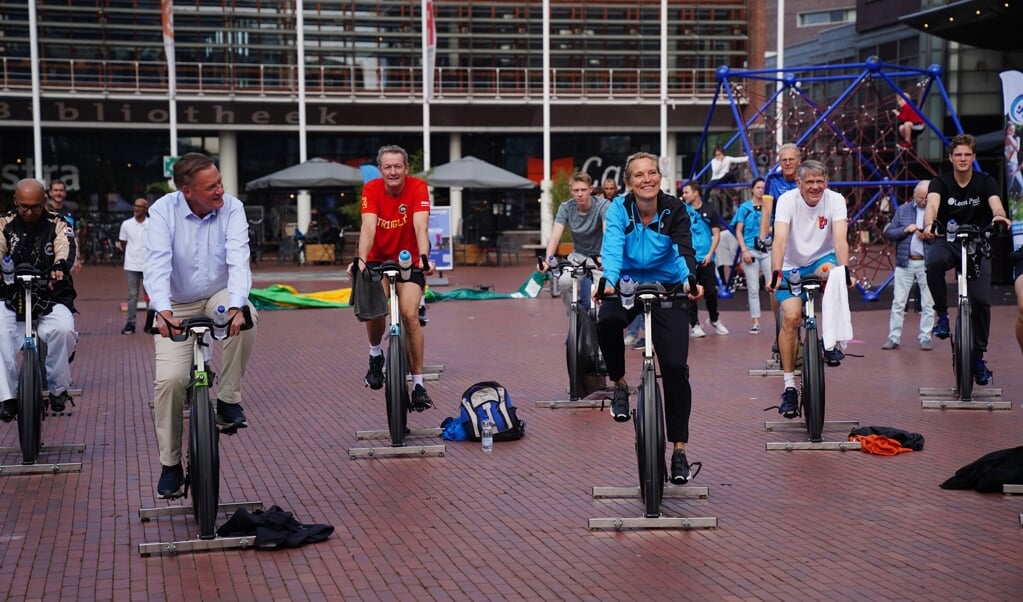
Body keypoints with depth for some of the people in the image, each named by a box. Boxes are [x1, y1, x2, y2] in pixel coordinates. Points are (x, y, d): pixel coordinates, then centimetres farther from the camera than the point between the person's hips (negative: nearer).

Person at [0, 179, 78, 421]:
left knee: (63, 329, -30)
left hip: (52, 299, -1)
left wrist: (60, 268, -39)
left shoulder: (57, 225, 1)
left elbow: (65, 249, -16)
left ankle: (58, 388, -8)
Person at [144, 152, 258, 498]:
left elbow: (238, 259, -27)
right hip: (177, 307, 0)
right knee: (170, 379, -16)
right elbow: (157, 263, -29)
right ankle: (170, 465, 3)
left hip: (219, 298, 1)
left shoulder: (231, 208, -15)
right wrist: (162, 309, -46)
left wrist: (235, 305, -45)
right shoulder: (163, 210, -17)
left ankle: (229, 400, -18)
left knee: (248, 314, -35)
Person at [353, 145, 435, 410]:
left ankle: (418, 384, -8)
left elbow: (420, 226, -29)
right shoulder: (371, 189, -15)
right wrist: (361, 260, -44)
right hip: (378, 259, 1)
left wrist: (424, 257, -46)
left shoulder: (418, 188, -18)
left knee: (410, 314, -17)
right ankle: (375, 354, 9)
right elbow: (368, 226, -28)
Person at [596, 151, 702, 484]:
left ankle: (679, 448, 3)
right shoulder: (620, 209, -13)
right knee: (606, 321, -35)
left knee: (675, 366, -8)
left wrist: (689, 280, -46)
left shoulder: (674, 210, -12)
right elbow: (612, 247, -27)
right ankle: (619, 385, -7)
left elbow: (685, 250, -25)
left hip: (668, 288, 0)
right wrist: (609, 281, -47)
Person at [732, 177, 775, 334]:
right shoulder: (745, 208, 7)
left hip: (768, 250, 0)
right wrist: (744, 250, -4)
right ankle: (755, 323, 5)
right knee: (753, 288, 2)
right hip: (750, 250, 0)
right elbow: (738, 231, 6)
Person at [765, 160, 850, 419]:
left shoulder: (835, 200, -15)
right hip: (793, 265, 0)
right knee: (791, 317, -18)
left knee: (829, 271, -36)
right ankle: (789, 387, -8)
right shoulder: (787, 200, -17)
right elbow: (780, 240, -29)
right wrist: (776, 273, -44)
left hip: (821, 259, 0)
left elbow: (840, 239, -27)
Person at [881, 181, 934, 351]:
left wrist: (927, 237, -19)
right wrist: (905, 230, -10)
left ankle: (925, 338, 12)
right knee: (898, 302, 3)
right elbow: (888, 233, 7)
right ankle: (894, 338, 8)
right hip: (905, 262, 2)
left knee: (928, 304, 4)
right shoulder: (903, 210, 10)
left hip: (927, 264, -2)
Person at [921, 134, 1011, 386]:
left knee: (981, 300, -11)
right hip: (947, 241, -1)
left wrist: (999, 216, -49)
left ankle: (978, 356, 5)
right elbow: (932, 204, -26)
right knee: (933, 263, -36)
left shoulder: (986, 182, -4)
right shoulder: (941, 182, -6)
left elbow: (995, 203, -24)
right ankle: (941, 313, -15)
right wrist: (929, 224, -49)